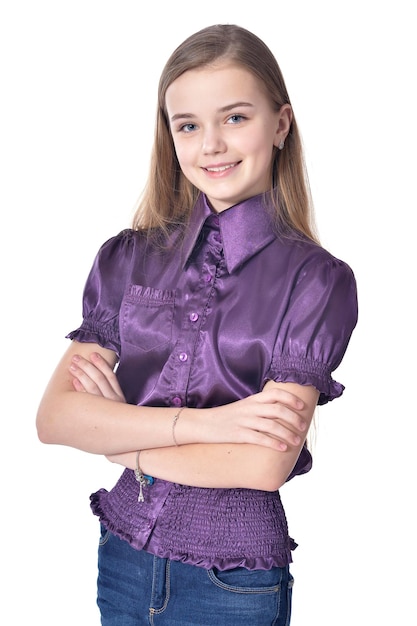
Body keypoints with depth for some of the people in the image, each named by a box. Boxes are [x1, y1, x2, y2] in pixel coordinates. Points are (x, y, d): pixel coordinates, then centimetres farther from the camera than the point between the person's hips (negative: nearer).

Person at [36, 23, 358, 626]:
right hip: (123, 558, 3)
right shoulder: (126, 258, 0)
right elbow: (54, 417, -9)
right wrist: (198, 423, -20)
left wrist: (116, 435, -10)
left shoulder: (317, 279, -11)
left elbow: (266, 463, -19)